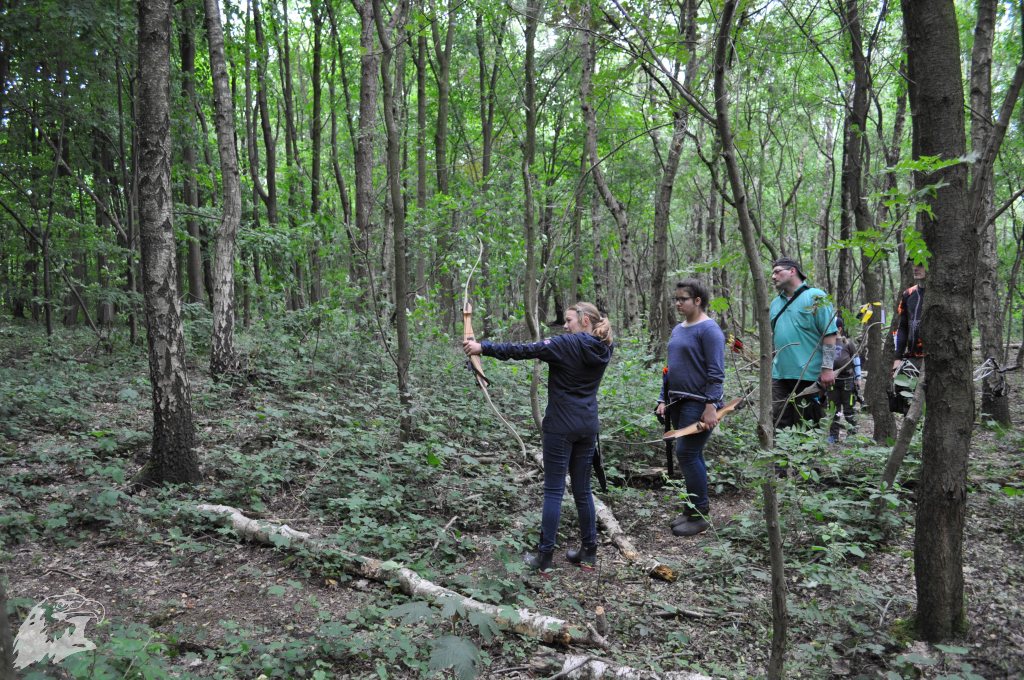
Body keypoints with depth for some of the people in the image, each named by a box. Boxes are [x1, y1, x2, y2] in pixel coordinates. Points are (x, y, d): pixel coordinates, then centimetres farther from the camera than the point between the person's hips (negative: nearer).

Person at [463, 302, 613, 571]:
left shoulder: (566, 345, -14)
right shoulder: (603, 350, 5)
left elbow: (524, 350, -16)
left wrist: (483, 347, -14)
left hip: (561, 427, -6)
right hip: (588, 427, 6)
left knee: (554, 490, -1)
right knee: (582, 489, 14)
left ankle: (544, 557, 4)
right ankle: (589, 551, 20)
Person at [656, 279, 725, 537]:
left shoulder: (708, 329, -11)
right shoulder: (678, 329, 15)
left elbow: (716, 372, -17)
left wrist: (711, 406, -21)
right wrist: (663, 399, 15)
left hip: (698, 404, -8)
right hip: (678, 402, 8)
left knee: (686, 453, -10)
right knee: (692, 455, 12)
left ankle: (699, 515, -1)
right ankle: (695, 507, 21)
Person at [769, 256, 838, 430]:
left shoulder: (815, 297, -4)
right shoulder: (775, 303, 16)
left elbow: (829, 335, -10)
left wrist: (827, 368, -15)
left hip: (809, 376, -6)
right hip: (780, 375, 6)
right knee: (779, 424, 6)